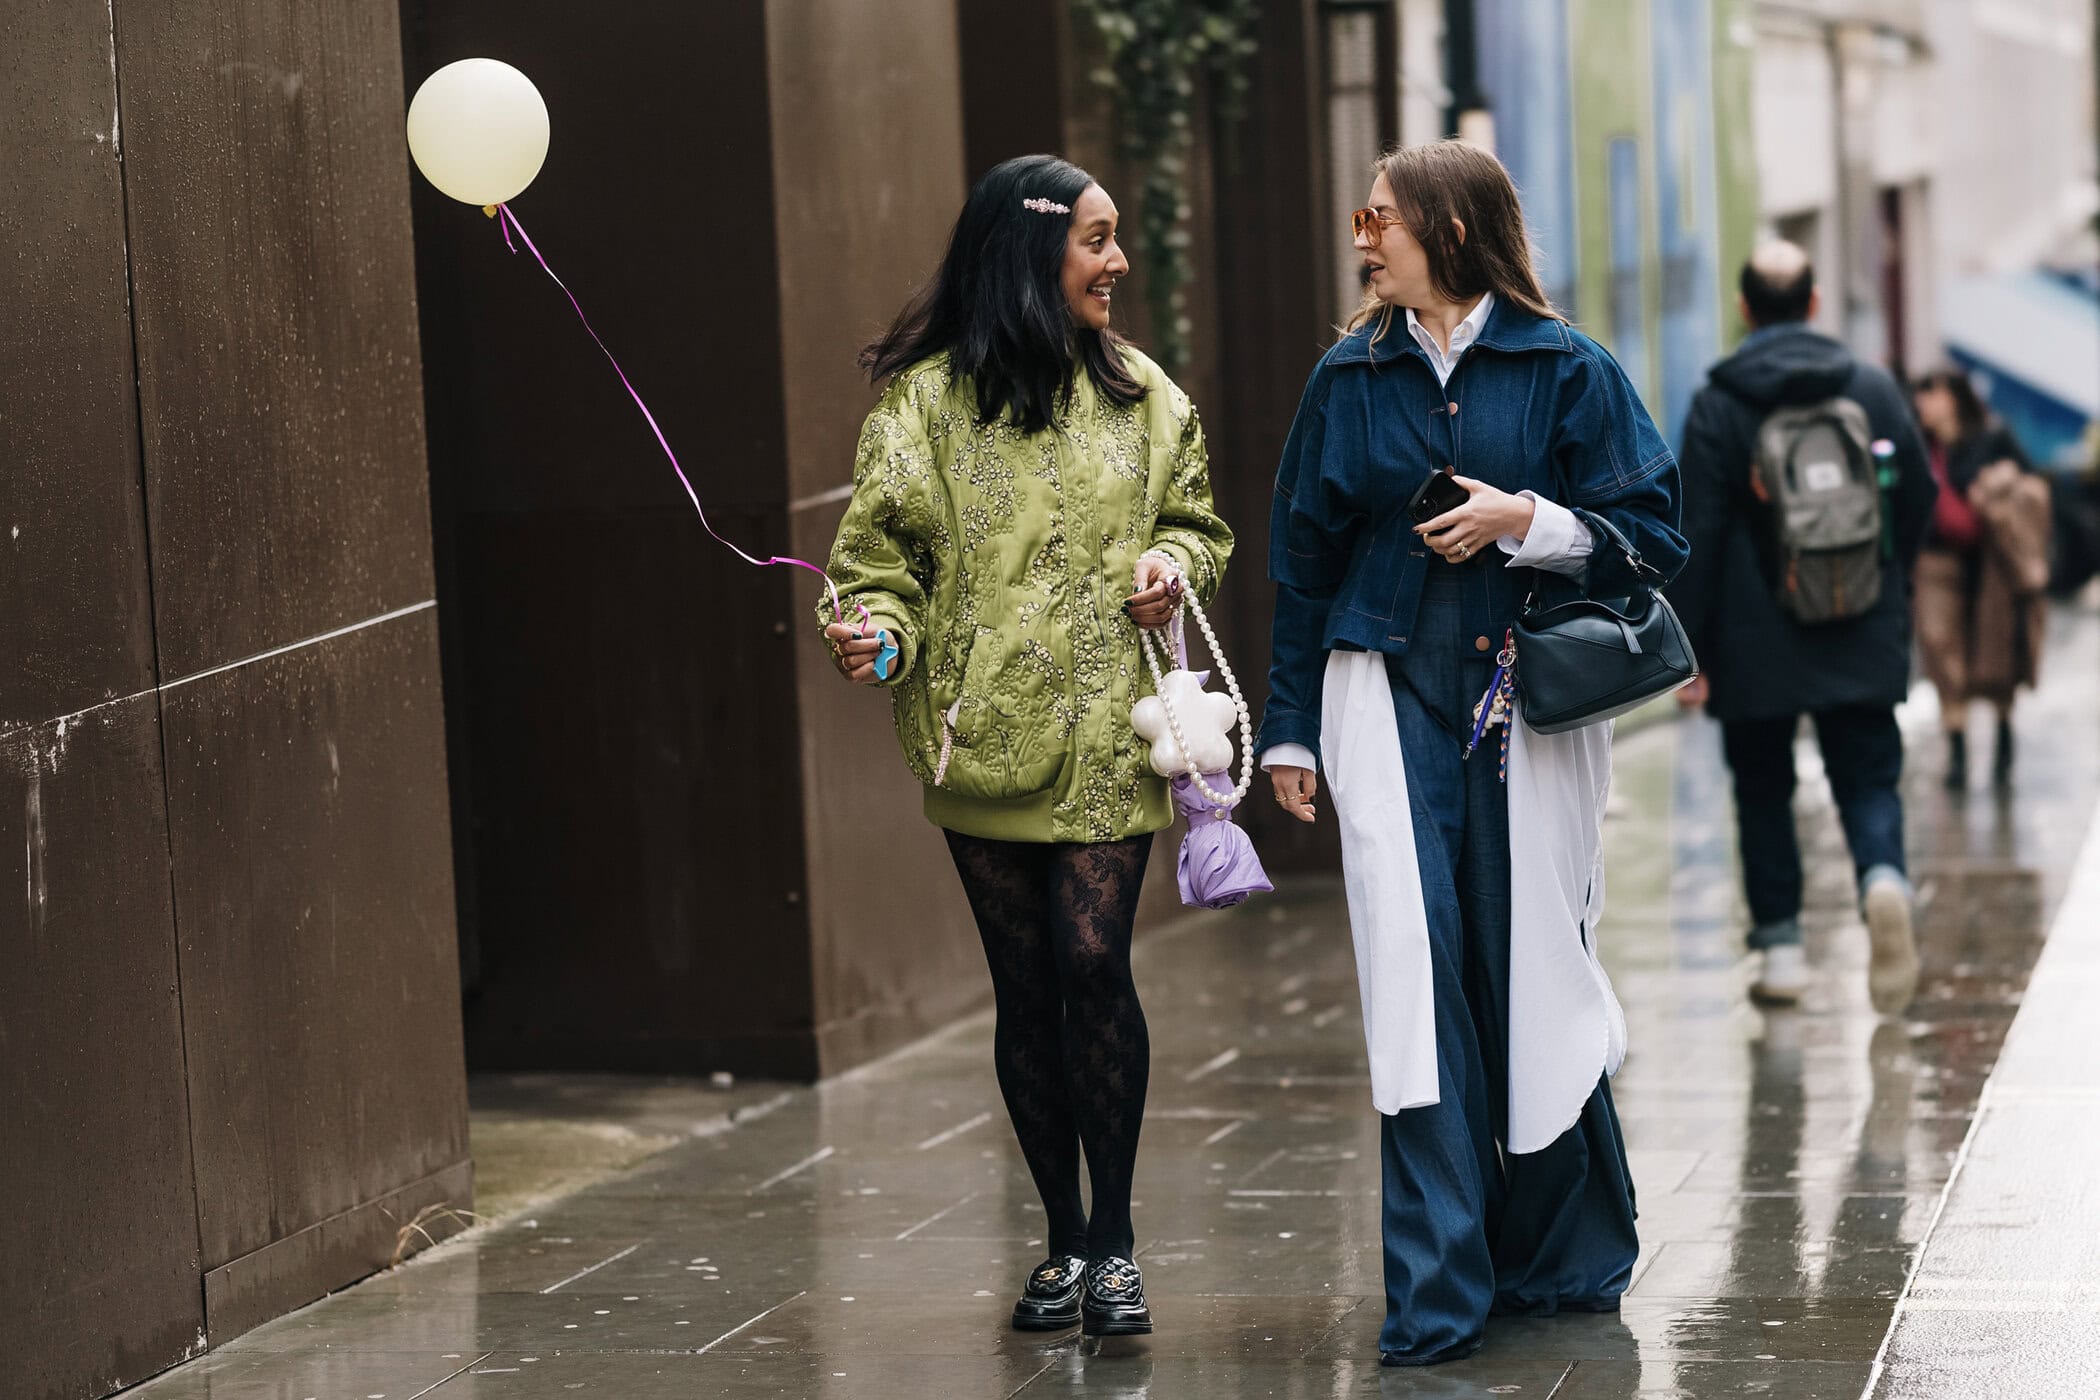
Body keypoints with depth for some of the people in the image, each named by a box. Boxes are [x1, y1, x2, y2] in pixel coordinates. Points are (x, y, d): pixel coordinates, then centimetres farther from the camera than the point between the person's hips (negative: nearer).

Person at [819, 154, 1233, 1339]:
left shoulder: (1141, 394, 10)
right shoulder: (929, 400, 0)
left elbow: (1198, 520, 19)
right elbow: (885, 551, 0)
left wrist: (1176, 562, -3)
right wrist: (878, 633, -20)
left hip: (1107, 739, 1)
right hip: (986, 740, -1)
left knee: (1094, 964, -11)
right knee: (1027, 987, 6)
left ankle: (1113, 1241, 1)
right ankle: (1066, 1241, 19)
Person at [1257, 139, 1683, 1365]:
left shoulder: (1565, 371, 1)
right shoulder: (1350, 379, 9)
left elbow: (1653, 533, 0)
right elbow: (1306, 559, 14)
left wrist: (1525, 518, -14)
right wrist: (1292, 728, 13)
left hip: (1532, 707, -1)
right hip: (1392, 700, 1)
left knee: (1532, 976, 3)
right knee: (1417, 969, -9)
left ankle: (1561, 1258, 22)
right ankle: (1437, 1293, -8)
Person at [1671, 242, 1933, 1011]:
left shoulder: (1718, 404, -7)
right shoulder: (1875, 388, 2)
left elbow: (1697, 535, -9)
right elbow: (1919, 502, 8)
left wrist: (1689, 648, -5)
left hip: (1756, 649, -2)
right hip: (1864, 646, 2)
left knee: (1763, 793, 11)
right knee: (1869, 781, 7)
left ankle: (1779, 944, 9)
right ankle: (1884, 877, -22)